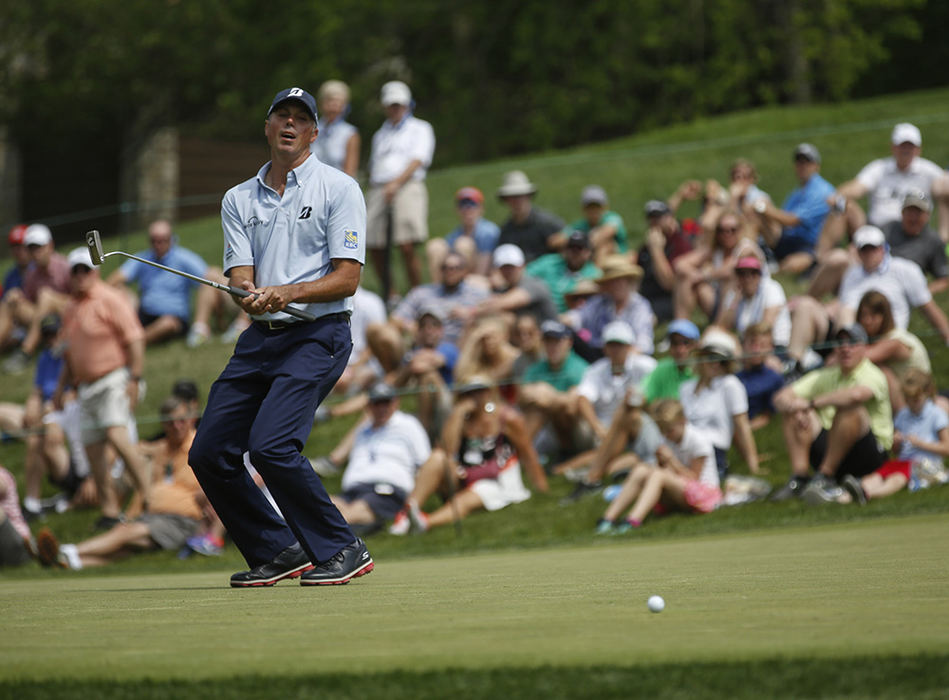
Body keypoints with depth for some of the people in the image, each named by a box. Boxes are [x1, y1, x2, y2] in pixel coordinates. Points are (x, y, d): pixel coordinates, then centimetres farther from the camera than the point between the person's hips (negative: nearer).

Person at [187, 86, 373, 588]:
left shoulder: (338, 189, 1)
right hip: (259, 338, 6)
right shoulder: (239, 200, 16)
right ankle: (278, 553, 15)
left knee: (270, 445, -23)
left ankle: (342, 551, -9)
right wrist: (249, 296, -21)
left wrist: (288, 293, -23)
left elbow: (347, 279, -7)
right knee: (209, 454, -1)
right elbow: (240, 276, 4)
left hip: (318, 335, -6)